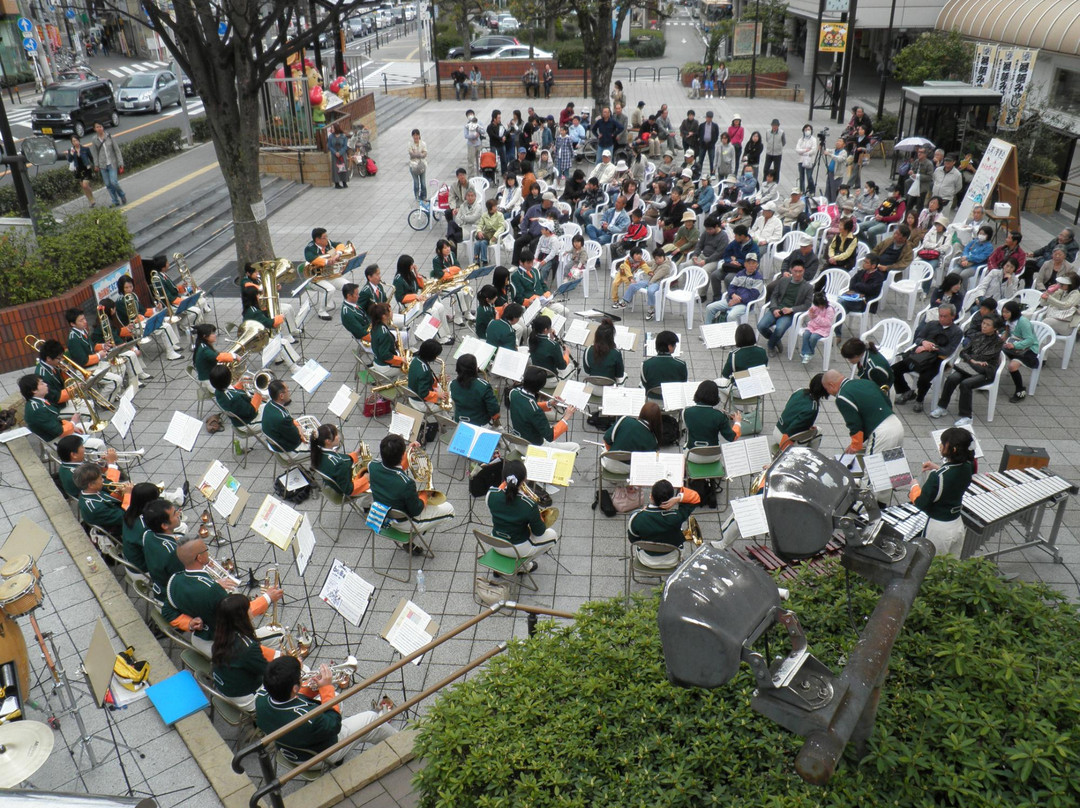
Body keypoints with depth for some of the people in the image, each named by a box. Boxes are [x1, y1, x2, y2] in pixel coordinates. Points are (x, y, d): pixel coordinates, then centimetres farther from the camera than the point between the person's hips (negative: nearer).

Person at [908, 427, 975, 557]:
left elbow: (922, 504, -21)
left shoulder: (937, 476, -28)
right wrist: (938, 467, 11)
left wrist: (914, 487, -5)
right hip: (958, 524, 7)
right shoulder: (967, 467, -8)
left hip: (938, 528, -7)